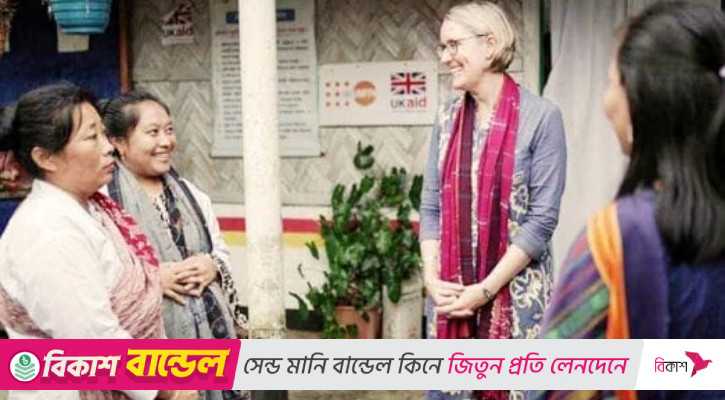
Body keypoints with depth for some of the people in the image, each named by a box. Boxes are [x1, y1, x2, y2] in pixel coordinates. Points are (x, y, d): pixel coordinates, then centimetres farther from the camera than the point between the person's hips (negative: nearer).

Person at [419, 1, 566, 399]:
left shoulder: (540, 117, -9)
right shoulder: (448, 116, 6)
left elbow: (542, 218, -12)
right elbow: (430, 205, 7)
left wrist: (485, 289, -13)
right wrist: (432, 277, -6)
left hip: (516, 293, -4)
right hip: (449, 293, 5)